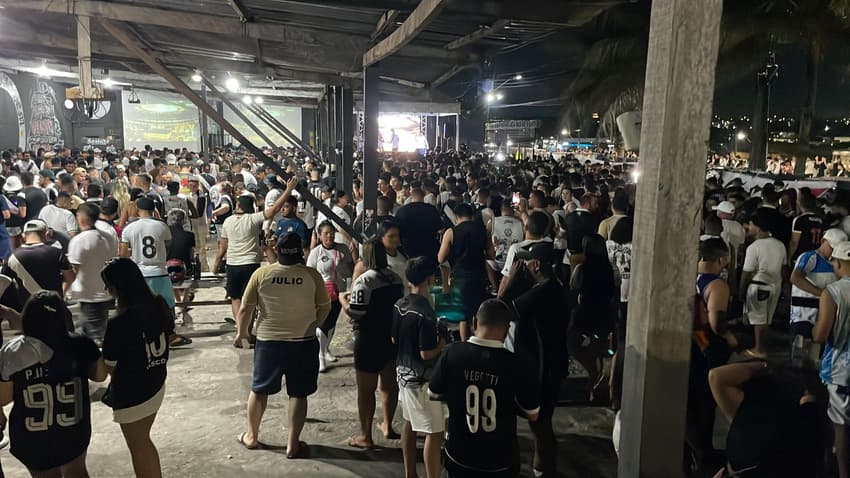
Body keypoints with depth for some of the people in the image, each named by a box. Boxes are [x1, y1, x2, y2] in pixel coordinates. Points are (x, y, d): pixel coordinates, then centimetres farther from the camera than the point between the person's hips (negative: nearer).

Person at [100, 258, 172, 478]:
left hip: (131, 394, -7)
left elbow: (110, 366, -17)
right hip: (156, 386, 7)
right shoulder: (159, 305, -6)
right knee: (144, 442, 26)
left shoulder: (119, 322, -27)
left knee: (138, 449, 15)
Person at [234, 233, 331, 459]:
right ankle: (293, 444, 14)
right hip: (303, 343, -1)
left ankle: (251, 436, 33)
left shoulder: (261, 273, -9)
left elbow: (245, 309, -4)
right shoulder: (312, 275, -10)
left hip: (268, 341, 1)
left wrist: (241, 333, 12)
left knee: (259, 390, 19)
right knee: (298, 394, 9)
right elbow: (325, 307, 0)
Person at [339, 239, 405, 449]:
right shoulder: (395, 278, 5)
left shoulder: (365, 280, -18)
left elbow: (354, 312, -20)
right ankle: (387, 426, 31)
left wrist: (343, 298, -1)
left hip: (369, 341, -7)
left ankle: (365, 436, 12)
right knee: (389, 384, 17)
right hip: (393, 337, 7)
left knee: (366, 389, 3)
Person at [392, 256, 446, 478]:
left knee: (410, 423, 21)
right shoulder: (425, 313, -25)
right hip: (421, 378, -9)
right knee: (435, 433, 1)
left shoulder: (399, 305, 0)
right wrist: (443, 341, -7)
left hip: (403, 372, 9)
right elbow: (427, 353, -23)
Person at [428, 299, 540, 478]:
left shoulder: (452, 353, -17)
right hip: (501, 461, -1)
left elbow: (433, 394, -1)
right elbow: (533, 415, -7)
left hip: (459, 455, 1)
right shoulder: (515, 365, -21)